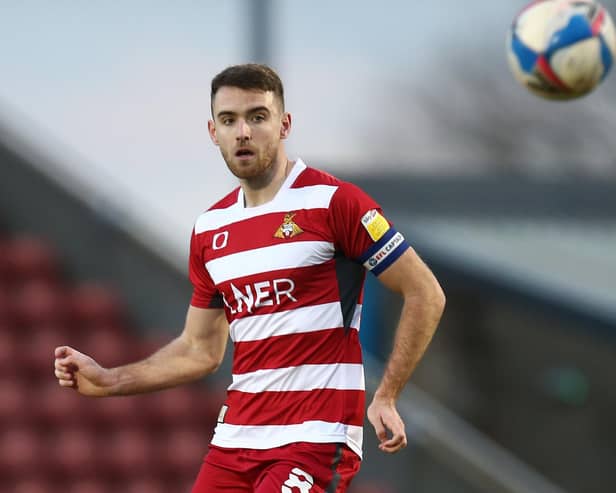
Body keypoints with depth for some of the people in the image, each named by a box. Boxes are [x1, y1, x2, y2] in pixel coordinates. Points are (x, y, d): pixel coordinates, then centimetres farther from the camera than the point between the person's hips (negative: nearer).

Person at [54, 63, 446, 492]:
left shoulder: (334, 201, -7)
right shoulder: (210, 229, 13)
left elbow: (425, 295, -6)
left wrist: (387, 397, -10)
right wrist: (107, 381, 10)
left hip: (315, 439, -6)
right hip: (235, 438, 6)